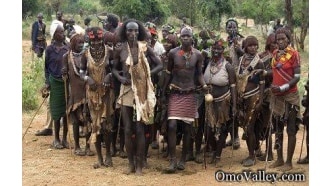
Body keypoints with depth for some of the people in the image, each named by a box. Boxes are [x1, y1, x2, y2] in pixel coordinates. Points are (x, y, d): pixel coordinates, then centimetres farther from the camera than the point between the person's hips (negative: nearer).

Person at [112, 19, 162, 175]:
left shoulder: (145, 48, -3)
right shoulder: (120, 50, 1)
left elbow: (159, 65, 3)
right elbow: (114, 68, 12)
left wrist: (148, 74, -10)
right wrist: (120, 78, -7)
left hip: (142, 91, -2)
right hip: (126, 90, 2)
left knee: (139, 129, -1)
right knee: (128, 129, 3)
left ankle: (139, 165, 9)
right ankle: (131, 164, 15)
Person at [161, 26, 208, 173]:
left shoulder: (198, 55, -2)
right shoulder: (173, 53, -3)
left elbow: (199, 73, 3)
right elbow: (168, 73, 4)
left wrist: (203, 85, -19)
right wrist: (163, 93, 4)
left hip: (190, 94, 1)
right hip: (175, 94, -1)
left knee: (187, 128, 5)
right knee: (172, 126, -12)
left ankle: (183, 159, 18)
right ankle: (172, 161, -6)